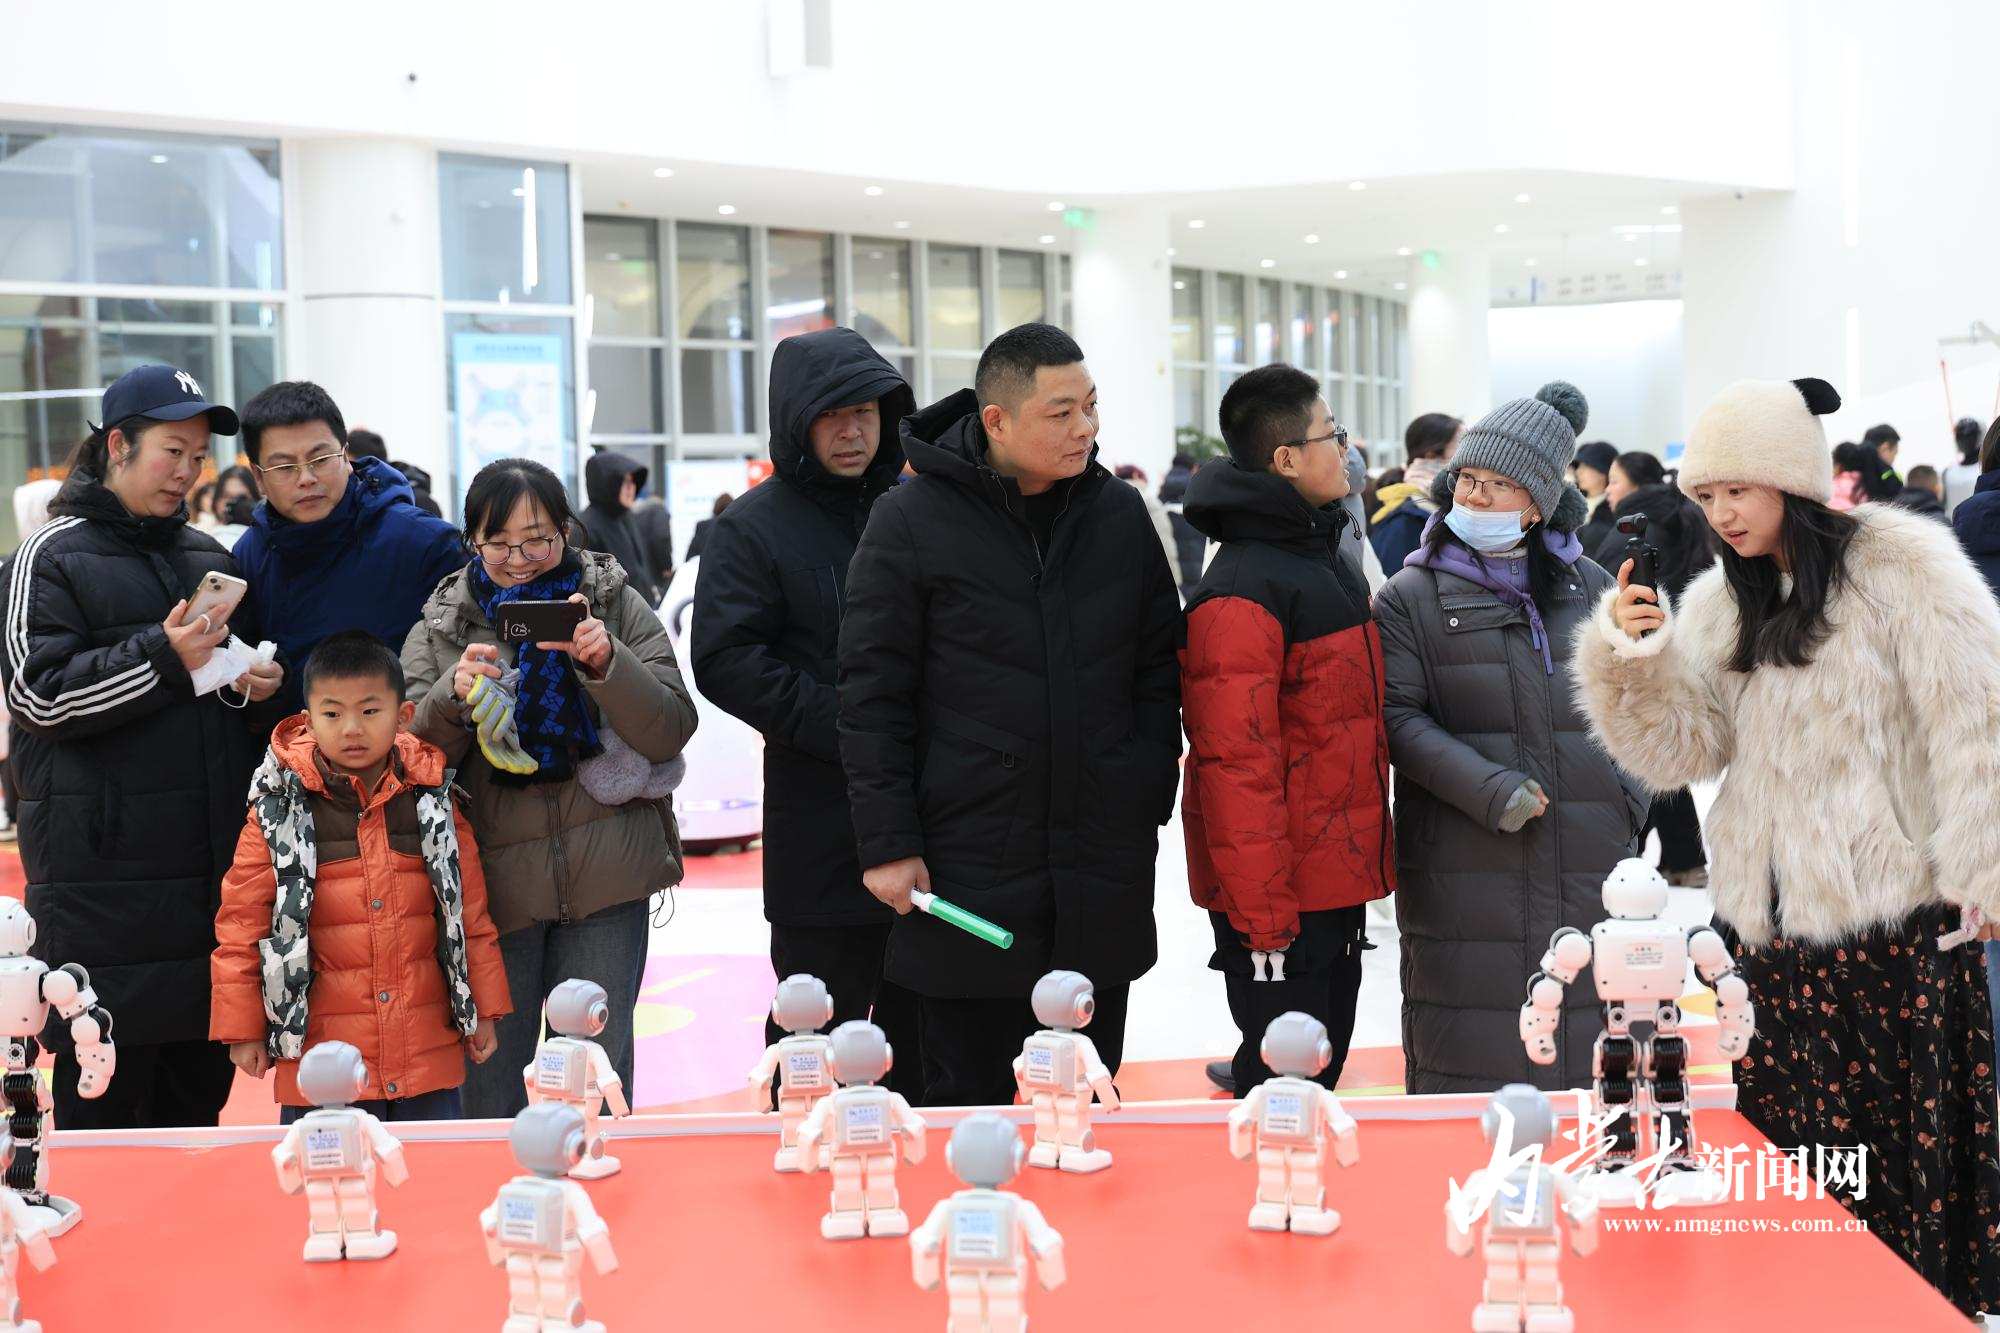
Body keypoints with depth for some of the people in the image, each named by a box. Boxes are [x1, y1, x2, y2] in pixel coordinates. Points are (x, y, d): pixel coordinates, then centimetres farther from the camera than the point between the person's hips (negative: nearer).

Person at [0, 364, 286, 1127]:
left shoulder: (212, 560, 18)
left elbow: (250, 680, 30)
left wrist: (261, 689, 7)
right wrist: (164, 657, -17)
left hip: (216, 869, 6)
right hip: (104, 881, -6)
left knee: (200, 1092, 10)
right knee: (102, 1095, -3)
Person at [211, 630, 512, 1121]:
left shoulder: (432, 799, 3)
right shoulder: (279, 808, -3)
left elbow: (470, 913, 9)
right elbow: (243, 919, 0)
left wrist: (482, 1009, 10)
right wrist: (242, 1027, 0)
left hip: (429, 1049, 2)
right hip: (320, 1050, -2)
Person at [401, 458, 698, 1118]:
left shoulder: (617, 604, 4)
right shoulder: (439, 628, 6)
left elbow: (671, 731, -3)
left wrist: (607, 663, -19)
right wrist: (452, 696, -19)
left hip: (607, 881, -1)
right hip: (496, 879, 1)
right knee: (490, 1084, 7)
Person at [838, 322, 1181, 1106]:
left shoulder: (1121, 514, 5)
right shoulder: (912, 522, -7)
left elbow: (1156, 671, 11)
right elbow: (873, 696, -7)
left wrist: (1151, 801, 6)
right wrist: (888, 843, -10)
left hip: (1102, 872, 4)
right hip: (967, 869, -3)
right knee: (968, 1097, 7)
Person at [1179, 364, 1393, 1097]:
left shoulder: (1325, 558, 13)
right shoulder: (1241, 590, -19)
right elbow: (1236, 761, -23)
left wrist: (1368, 860, 18)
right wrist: (1263, 918, -23)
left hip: (1340, 880, 10)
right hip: (1283, 896, -9)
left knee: (1322, 1071, 18)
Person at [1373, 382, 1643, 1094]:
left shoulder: (1590, 588, 11)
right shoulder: (1412, 597, 0)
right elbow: (1398, 719, -7)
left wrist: (1631, 790, 5)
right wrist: (1489, 792, -18)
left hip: (1589, 863, 3)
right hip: (1464, 867, -3)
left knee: (1583, 1033, 8)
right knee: (1467, 1050, -2)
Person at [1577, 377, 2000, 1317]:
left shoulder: (1898, 565, -6)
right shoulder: (1719, 604, 12)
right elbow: (1681, 749, 4)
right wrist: (1634, 660, -13)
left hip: (1892, 917, -5)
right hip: (1768, 921, 5)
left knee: (1907, 1135, 0)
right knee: (1791, 1144, 8)